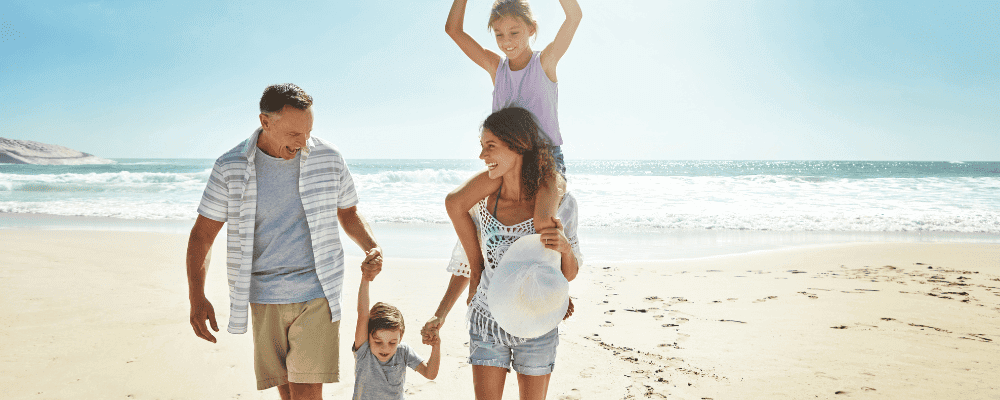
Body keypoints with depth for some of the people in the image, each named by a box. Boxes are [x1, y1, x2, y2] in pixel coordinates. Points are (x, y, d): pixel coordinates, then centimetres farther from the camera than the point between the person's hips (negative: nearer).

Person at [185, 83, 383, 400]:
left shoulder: (327, 158, -2)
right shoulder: (230, 168, -3)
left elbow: (348, 212, 13)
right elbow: (202, 234, 2)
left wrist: (372, 247, -6)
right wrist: (197, 297, -8)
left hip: (316, 293, -1)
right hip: (264, 299, 1)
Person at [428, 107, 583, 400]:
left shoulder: (559, 203, -15)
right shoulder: (481, 201, -9)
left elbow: (569, 274, -4)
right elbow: (470, 267, 4)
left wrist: (565, 246, -26)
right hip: (486, 322, 1)